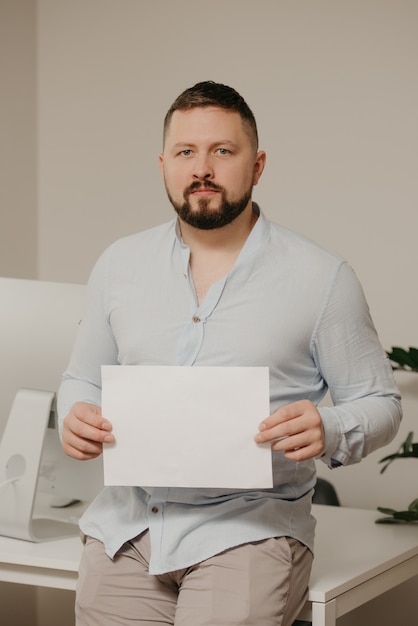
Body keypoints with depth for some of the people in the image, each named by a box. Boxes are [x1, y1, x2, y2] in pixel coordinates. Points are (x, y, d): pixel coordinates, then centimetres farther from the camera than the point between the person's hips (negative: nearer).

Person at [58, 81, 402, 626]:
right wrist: (75, 417, -2)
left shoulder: (322, 278, 0)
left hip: (249, 527, -3)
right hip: (127, 522, 4)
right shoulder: (119, 265, 12)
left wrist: (328, 432, -18)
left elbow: (380, 403, 4)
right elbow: (83, 378, 21)